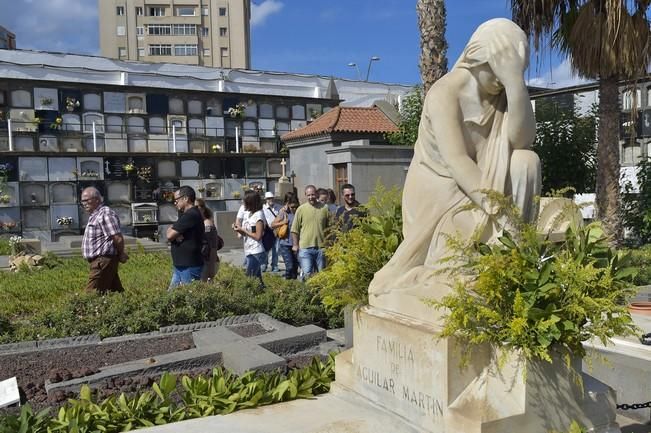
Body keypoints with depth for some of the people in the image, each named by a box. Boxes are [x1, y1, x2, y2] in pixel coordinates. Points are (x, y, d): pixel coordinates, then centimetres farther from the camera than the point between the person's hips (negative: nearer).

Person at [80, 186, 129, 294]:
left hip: (103, 261, -10)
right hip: (99, 261, 10)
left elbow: (118, 238, -19)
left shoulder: (105, 214, -14)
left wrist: (121, 254, -4)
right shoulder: (94, 215, 19)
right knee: (116, 292, 10)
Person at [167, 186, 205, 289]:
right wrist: (176, 235, -10)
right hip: (180, 266, 10)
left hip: (189, 267, -10)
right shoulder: (189, 214, 17)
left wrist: (170, 229, 5)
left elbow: (170, 236, -17)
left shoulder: (190, 215, -17)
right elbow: (172, 236, 13)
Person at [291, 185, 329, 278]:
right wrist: (295, 245, -1)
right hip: (305, 247, -2)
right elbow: (295, 229, 2)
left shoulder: (324, 208, 4)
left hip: (321, 247, 2)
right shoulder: (301, 209, 0)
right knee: (307, 274, -7)